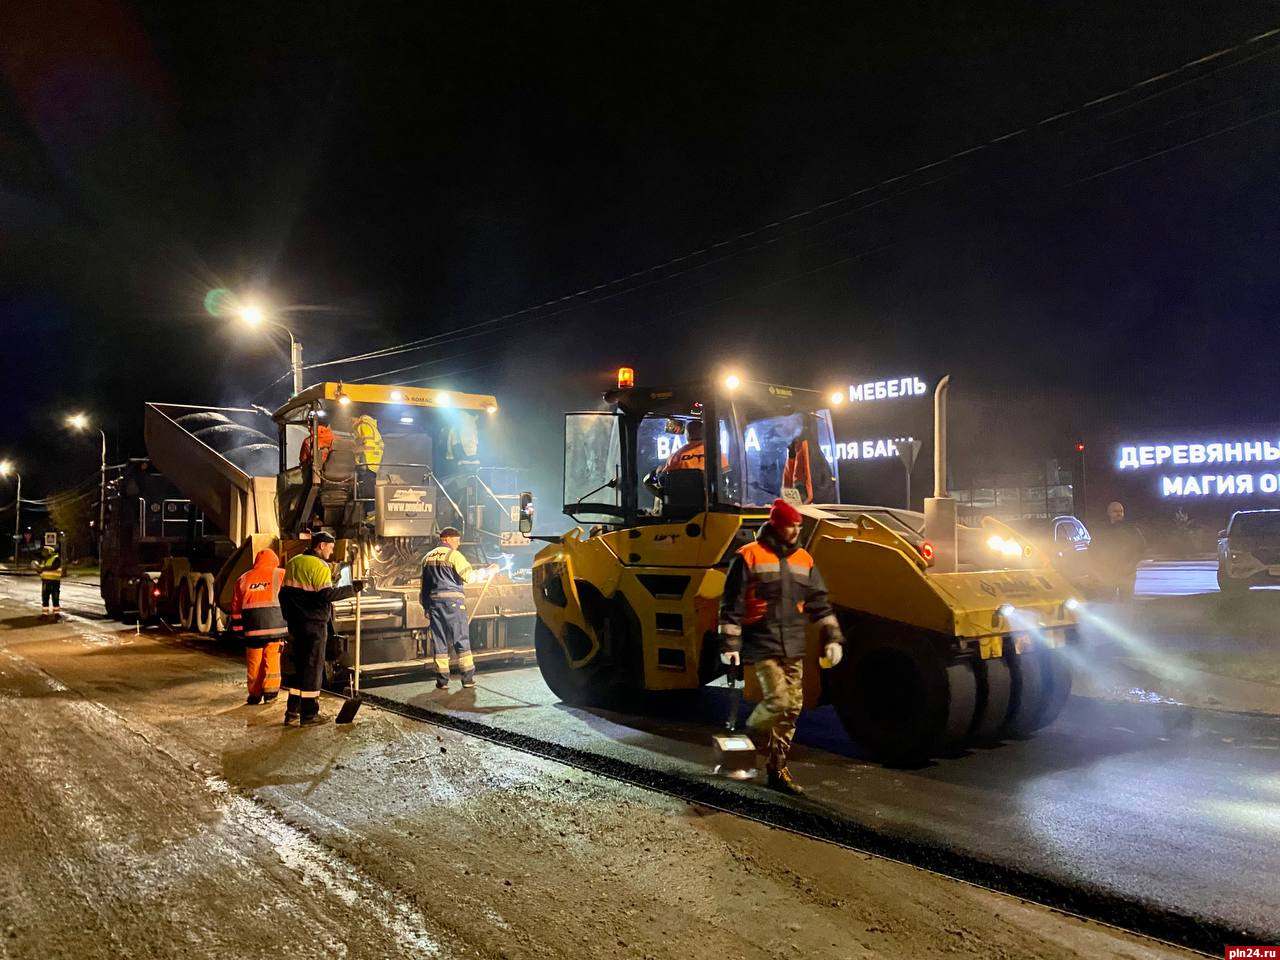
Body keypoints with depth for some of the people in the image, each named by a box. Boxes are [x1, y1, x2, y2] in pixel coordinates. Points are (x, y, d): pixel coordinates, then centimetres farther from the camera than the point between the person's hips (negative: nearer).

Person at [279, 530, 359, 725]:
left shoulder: (293, 562, 11)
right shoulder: (319, 566, -14)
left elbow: (284, 593, 15)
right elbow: (327, 595, -24)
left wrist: (288, 616, 22)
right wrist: (353, 589, -20)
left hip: (295, 623, 8)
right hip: (314, 624, -8)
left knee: (297, 665, 15)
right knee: (313, 667, -1)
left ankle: (292, 711, 19)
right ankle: (309, 714, 3)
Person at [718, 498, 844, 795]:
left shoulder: (803, 559, 11)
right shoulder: (749, 557, -5)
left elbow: (819, 603, 15)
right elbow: (732, 605, -6)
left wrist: (832, 638, 7)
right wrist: (730, 644, -10)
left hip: (794, 647, 6)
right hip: (763, 645, -6)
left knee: (793, 706, 6)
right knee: (778, 701, -16)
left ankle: (777, 769, 18)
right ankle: (751, 739, 13)